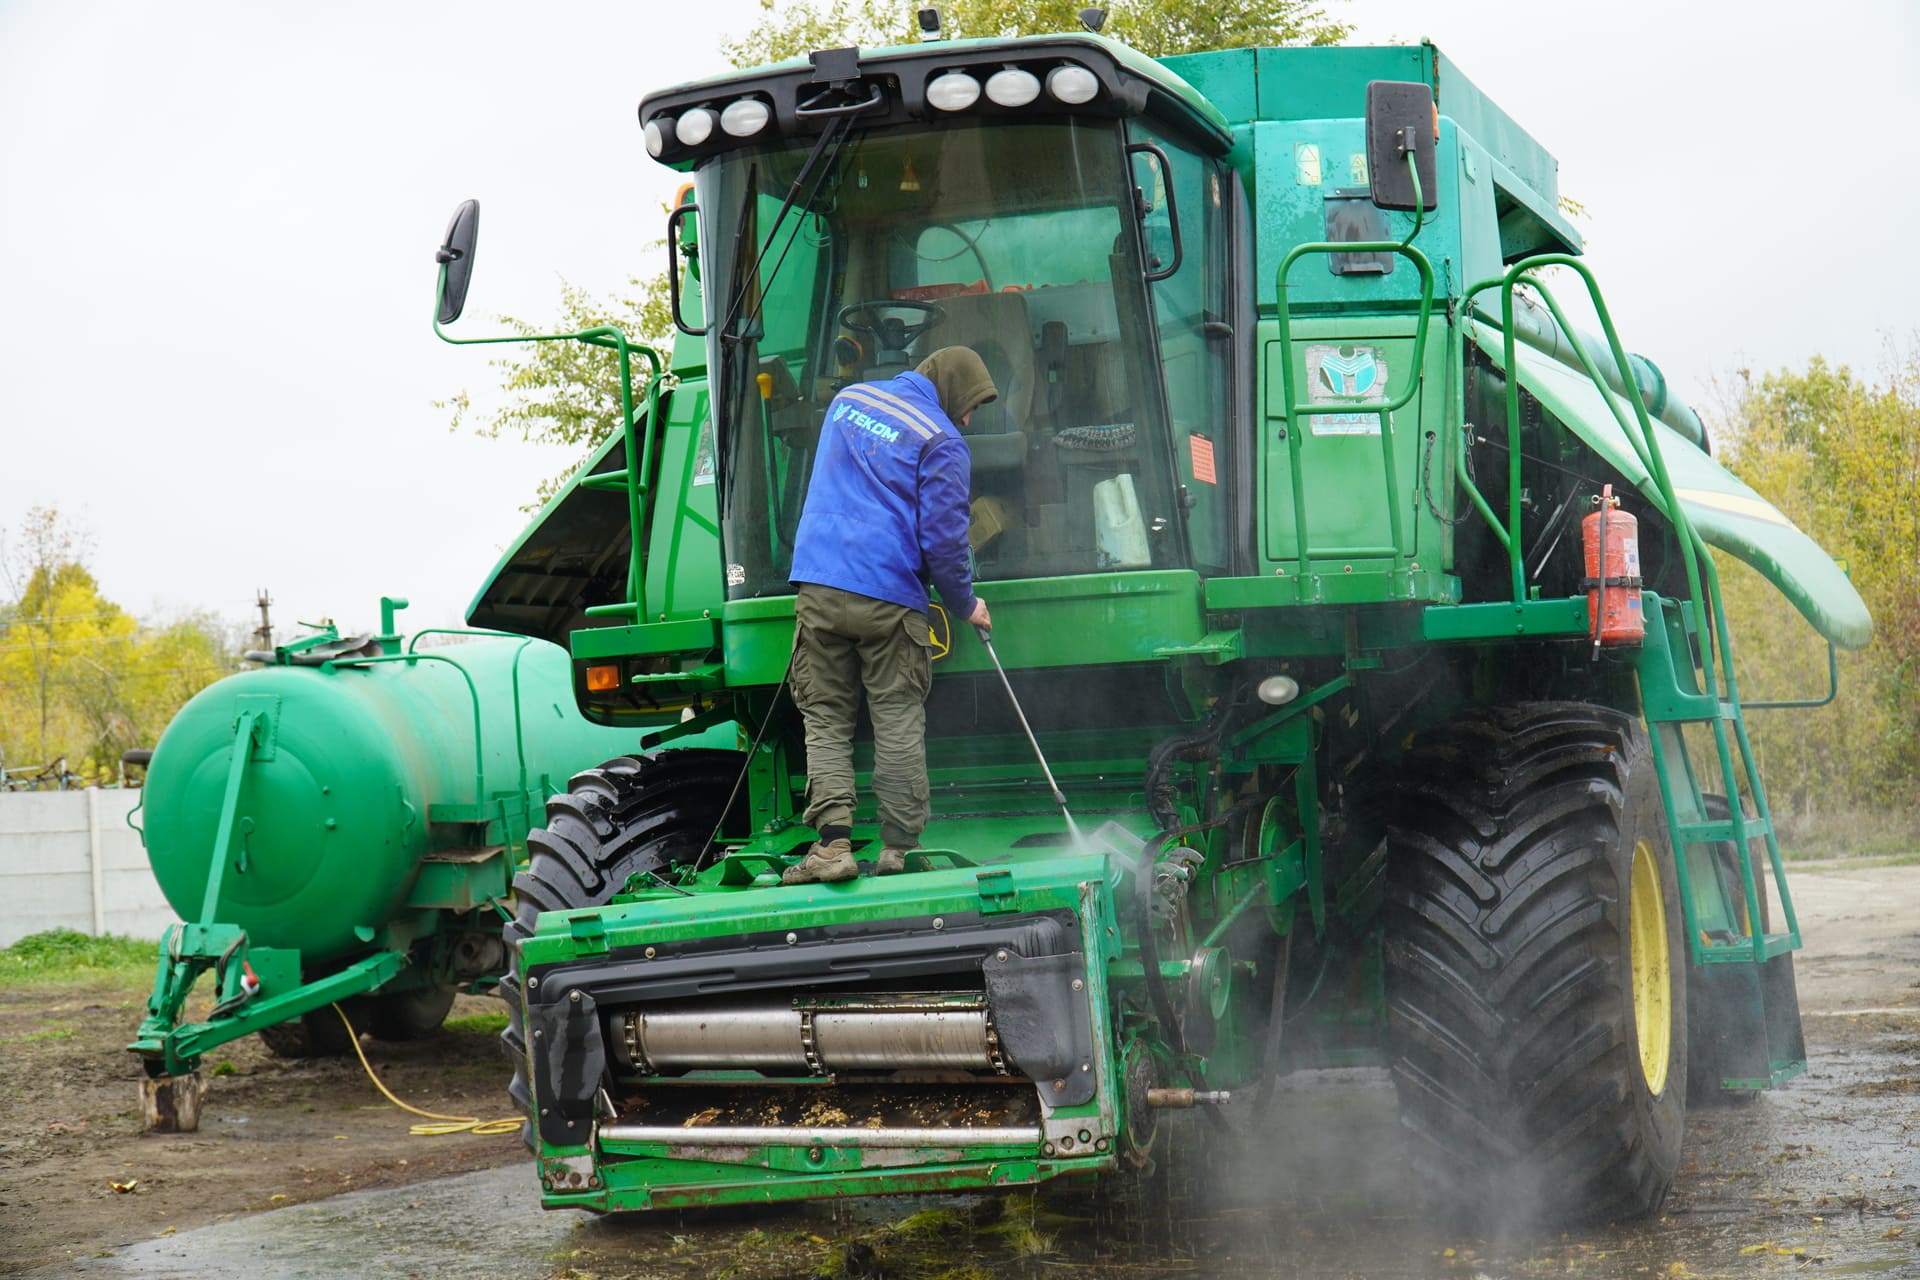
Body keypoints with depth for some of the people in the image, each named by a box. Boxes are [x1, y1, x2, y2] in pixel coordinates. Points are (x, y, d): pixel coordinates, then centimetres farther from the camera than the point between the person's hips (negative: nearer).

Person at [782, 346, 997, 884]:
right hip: (889, 598, -4)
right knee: (898, 722, 5)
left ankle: (833, 841, -7)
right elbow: (942, 537, -5)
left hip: (817, 588, 4)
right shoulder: (940, 442, -4)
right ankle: (897, 849, 5)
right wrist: (965, 604, 10)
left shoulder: (848, 400, 15)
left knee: (825, 719, 6)